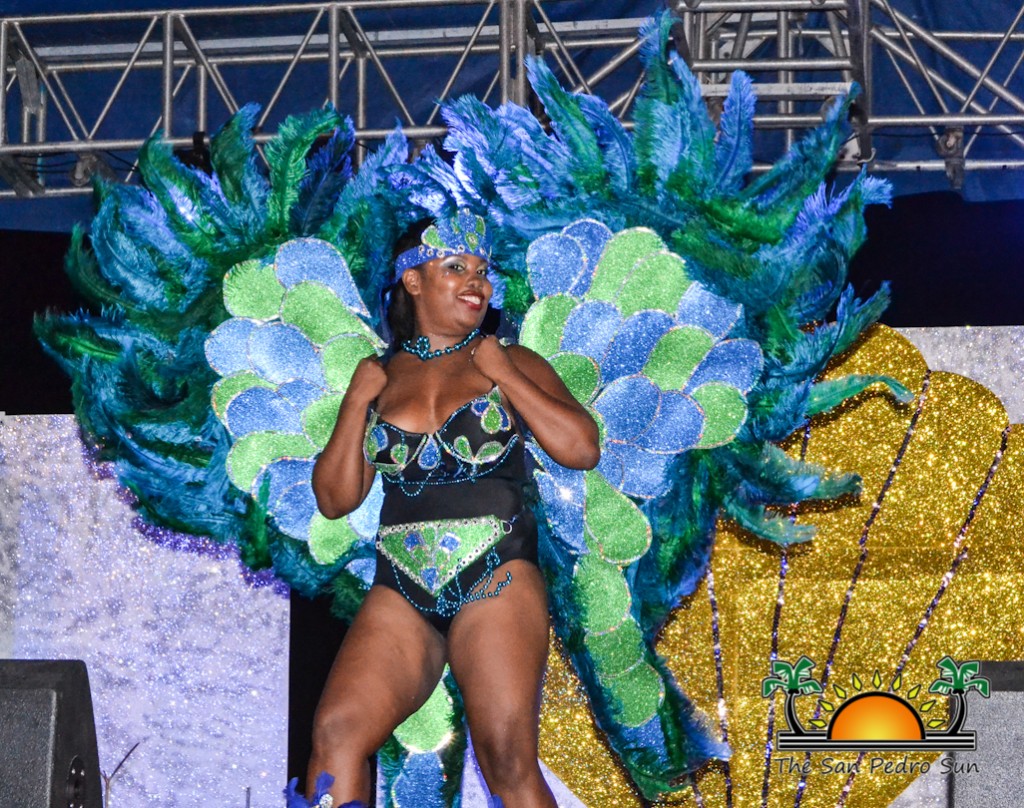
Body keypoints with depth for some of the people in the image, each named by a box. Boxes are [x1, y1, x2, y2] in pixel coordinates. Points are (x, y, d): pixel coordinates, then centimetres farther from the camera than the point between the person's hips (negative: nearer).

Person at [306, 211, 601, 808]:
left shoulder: (513, 364, 12)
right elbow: (335, 499, 15)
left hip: (496, 579, -2)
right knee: (338, 727, -20)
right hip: (400, 593, 2)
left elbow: (583, 449, -3)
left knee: (507, 754, -17)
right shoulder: (381, 379, 17)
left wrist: (502, 375, 0)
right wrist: (357, 401, 7)